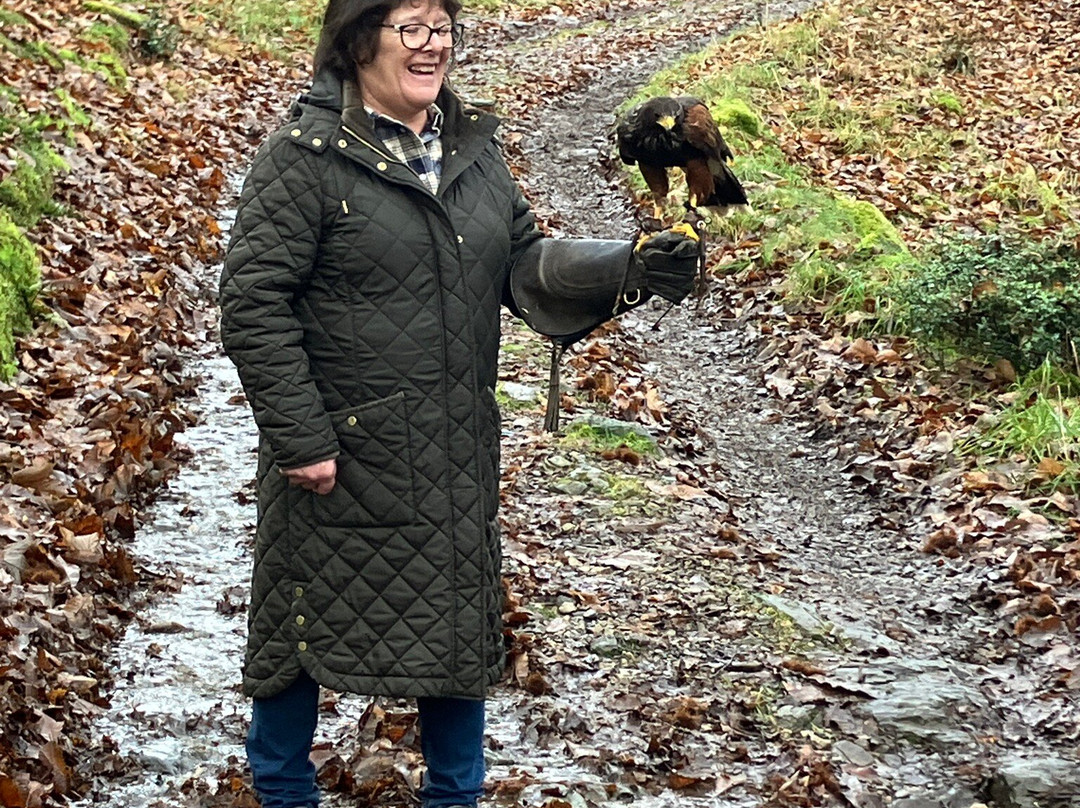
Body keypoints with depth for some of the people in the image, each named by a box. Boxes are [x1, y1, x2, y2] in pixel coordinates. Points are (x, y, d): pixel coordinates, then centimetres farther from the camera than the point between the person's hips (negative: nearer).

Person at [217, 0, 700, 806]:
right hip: (341, 453, -6)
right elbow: (252, 305, -15)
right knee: (307, 621, 9)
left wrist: (627, 270, -11)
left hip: (455, 458, 6)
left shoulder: (473, 148, 6)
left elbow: (526, 265, 7)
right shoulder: (305, 157, -14)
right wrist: (300, 437, -18)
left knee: (460, 624, 15)